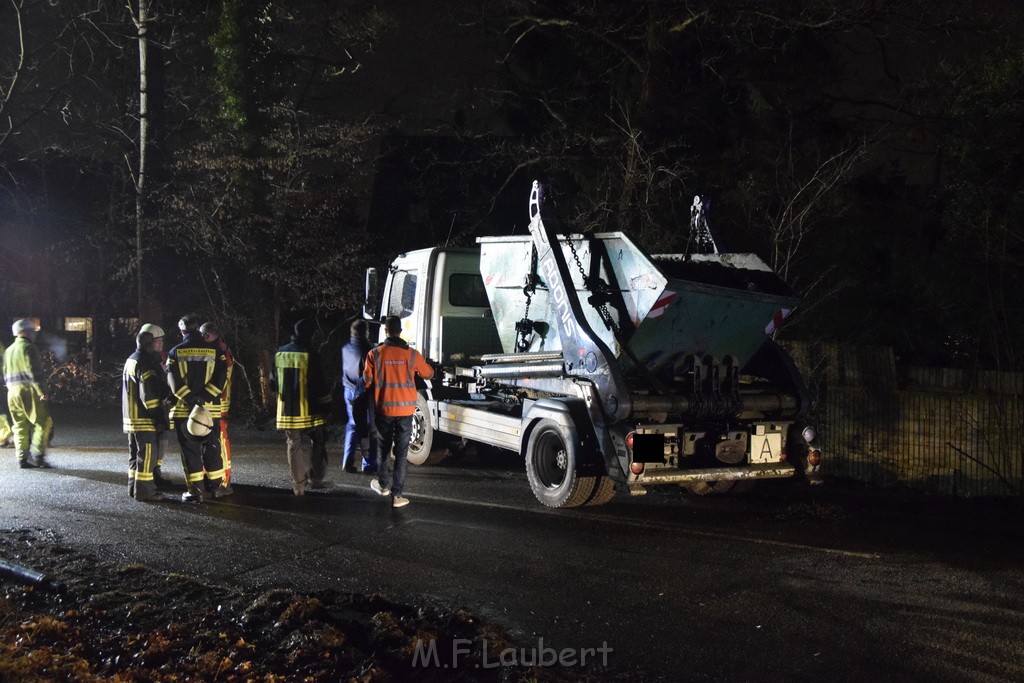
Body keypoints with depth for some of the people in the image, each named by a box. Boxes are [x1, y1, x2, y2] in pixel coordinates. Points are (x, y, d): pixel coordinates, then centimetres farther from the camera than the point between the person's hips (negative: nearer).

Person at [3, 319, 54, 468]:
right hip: (29, 390, -8)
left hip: (12, 393, 8)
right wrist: (42, 391, -17)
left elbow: (6, 374, 21)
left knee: (20, 426, 11)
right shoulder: (29, 348, -8)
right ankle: (37, 455, -13)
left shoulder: (8, 350, 19)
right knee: (43, 423, -5)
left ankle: (22, 458, 9)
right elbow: (34, 371, -17)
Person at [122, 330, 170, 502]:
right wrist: (157, 411, -14)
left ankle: (134, 487, 22)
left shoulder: (131, 360, 16)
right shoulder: (145, 362, -16)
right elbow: (149, 391, -21)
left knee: (135, 453, 16)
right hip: (144, 417, -10)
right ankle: (144, 491, -6)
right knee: (147, 454, -7)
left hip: (130, 415, 10)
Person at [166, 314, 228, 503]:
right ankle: (216, 488, 17)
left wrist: (190, 399, -14)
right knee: (212, 450, 12)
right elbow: (220, 379, -8)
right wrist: (204, 398, -13)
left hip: (184, 409, -1)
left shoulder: (175, 352, -1)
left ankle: (195, 491, 4)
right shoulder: (215, 351, 2)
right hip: (211, 409, 1)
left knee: (190, 451, 5)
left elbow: (173, 381, -10)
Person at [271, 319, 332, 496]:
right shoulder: (310, 354, -11)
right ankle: (316, 478, 12)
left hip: (287, 410, 4)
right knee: (318, 442, 12)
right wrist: (326, 403, 1)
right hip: (309, 409, -4)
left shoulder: (280, 353, 5)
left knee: (294, 445, 8)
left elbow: (273, 381, 15)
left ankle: (298, 485, 8)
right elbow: (320, 383, -11)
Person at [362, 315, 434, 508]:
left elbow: (367, 382, 0)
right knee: (401, 452, 3)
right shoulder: (411, 354, -7)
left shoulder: (375, 354, -8)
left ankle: (383, 485, 36)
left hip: (383, 409, 1)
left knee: (383, 448, 20)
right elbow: (428, 374, 7)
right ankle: (397, 495, 1)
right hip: (405, 409, -1)